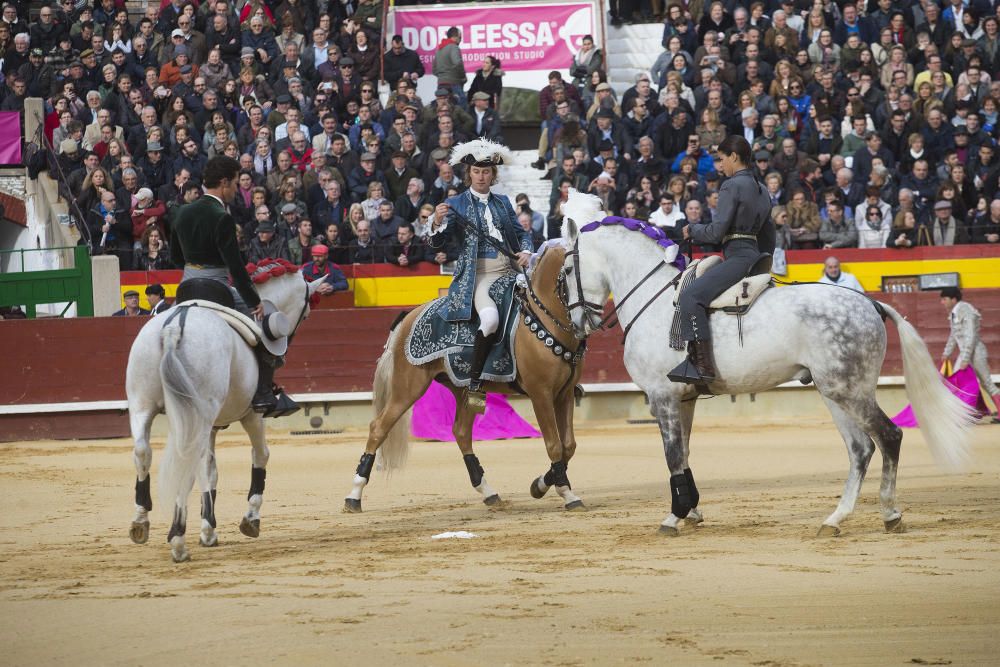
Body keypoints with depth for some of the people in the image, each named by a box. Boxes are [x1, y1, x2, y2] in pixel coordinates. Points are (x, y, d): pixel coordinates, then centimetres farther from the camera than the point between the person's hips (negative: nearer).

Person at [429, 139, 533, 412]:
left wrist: (526, 251, -1)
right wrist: (437, 223, -22)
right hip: (477, 275, -5)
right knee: (490, 317, -34)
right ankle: (474, 387, -24)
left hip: (509, 271, 5)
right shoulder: (456, 204, 5)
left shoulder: (503, 203, 17)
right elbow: (438, 244, -1)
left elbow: (521, 232, 20)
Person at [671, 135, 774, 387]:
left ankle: (702, 366, -36)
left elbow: (716, 232, -15)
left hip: (738, 256, -11)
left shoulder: (732, 186, -9)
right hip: (756, 254, 11)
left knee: (691, 295, -25)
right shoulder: (761, 190, 20)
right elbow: (769, 237, 25)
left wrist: (693, 231, 3)